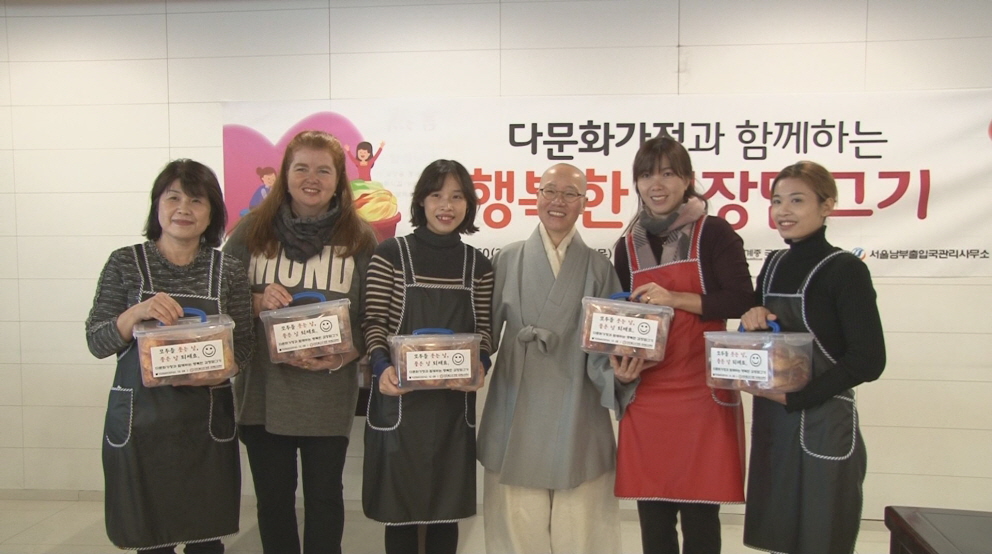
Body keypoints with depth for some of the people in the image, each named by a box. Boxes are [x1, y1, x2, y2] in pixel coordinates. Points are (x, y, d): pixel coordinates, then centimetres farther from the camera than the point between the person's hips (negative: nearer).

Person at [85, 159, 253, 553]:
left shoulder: (228, 270, 2)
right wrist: (138, 312, -19)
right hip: (139, 420, 0)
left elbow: (243, 347, 4)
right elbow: (96, 342, -2)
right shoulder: (125, 263, 0)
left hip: (206, 421, 1)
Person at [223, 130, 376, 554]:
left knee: (324, 497, 11)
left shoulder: (360, 238, 0)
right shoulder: (251, 230, 3)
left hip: (330, 395, -1)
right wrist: (256, 302, -14)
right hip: (263, 391, 2)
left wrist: (345, 355, -16)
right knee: (273, 499, 14)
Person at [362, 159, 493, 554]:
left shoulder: (478, 265, 6)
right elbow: (373, 323, -4)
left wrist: (478, 366, -11)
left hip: (454, 402, 3)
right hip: (400, 400, -2)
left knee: (446, 506, 12)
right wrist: (382, 366, -20)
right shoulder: (390, 255, -3)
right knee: (399, 504, 7)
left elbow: (483, 329, 8)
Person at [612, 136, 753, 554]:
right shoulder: (628, 246, 10)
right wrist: (619, 358, -2)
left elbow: (741, 301, -9)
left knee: (700, 516, 3)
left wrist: (674, 299, -17)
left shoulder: (714, 233, -1)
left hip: (704, 394, -3)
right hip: (647, 397, 4)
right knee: (653, 519, 9)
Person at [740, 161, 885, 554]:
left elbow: (869, 360, -15)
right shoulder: (773, 265, 9)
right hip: (770, 422, 6)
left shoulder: (845, 269, -11)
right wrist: (752, 320, -5)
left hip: (824, 426, -6)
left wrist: (796, 397, -20)